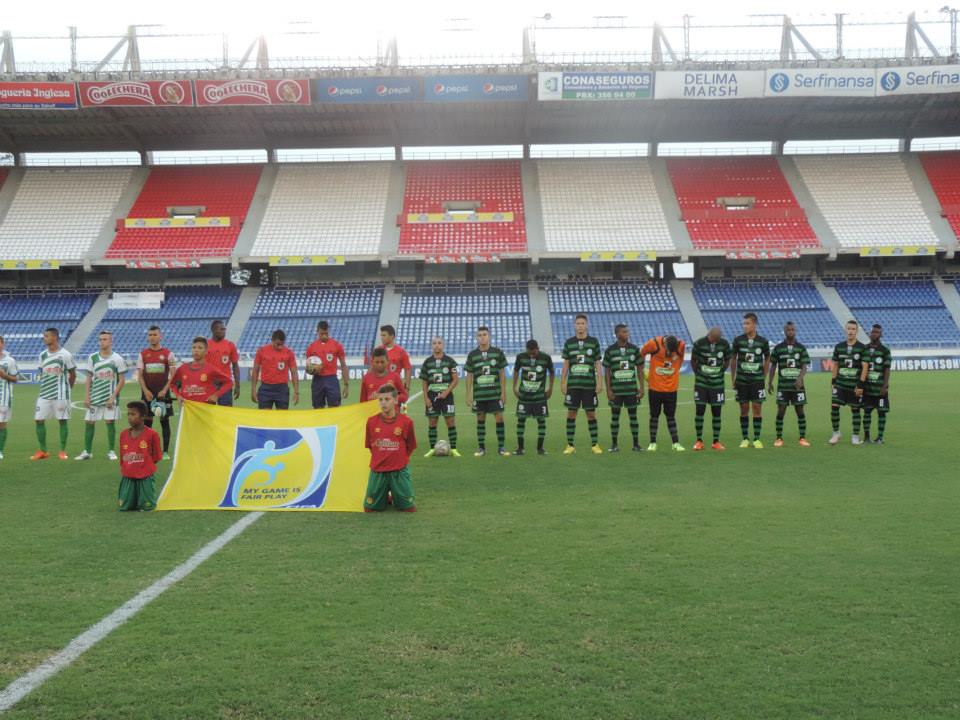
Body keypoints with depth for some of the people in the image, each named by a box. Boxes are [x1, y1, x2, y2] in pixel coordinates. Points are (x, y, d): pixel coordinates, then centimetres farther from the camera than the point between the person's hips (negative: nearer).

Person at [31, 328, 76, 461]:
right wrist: (45, 387, 9)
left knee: (62, 420, 1)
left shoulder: (65, 355, -7)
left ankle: (62, 451, 9)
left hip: (61, 394, -5)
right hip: (44, 394, 5)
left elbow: (73, 374, 1)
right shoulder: (42, 355, 8)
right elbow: (42, 374, 18)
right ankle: (43, 451, 11)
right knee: (39, 420, 1)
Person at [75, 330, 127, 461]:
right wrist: (87, 397, 1)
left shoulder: (117, 359, -4)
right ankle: (87, 452, 12)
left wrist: (113, 397, -11)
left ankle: (111, 451, 9)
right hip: (94, 397, 3)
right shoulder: (92, 358, 4)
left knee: (110, 422, -2)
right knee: (89, 422, 2)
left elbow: (122, 380, -3)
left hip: (110, 398, -3)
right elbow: (89, 378, 9)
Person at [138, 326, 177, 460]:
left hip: (163, 392, -1)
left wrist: (165, 390, -11)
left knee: (164, 421, 1)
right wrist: (145, 391, -8)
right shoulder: (142, 354, 6)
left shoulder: (168, 354, 0)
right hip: (147, 392, 2)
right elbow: (140, 375, 4)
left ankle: (165, 451, 6)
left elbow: (173, 375, -1)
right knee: (147, 421, 3)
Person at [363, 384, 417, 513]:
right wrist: (380, 459, 9)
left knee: (410, 509, 0)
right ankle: (385, 497, 33)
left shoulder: (406, 421, -7)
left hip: (399, 471, -1)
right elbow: (370, 445, 12)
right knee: (369, 508, 5)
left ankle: (397, 497, 31)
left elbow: (411, 447, 4)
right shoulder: (371, 421, -2)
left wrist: (400, 460, 4)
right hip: (377, 471, 1)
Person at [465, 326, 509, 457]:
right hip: (479, 394, 1)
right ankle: (481, 448, 14)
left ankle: (501, 447, 6)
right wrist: (468, 395, 2)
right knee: (480, 419, 6)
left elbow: (502, 373, 4)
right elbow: (469, 375, 6)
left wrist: (503, 392, 0)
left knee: (499, 418, -3)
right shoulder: (472, 355, 3)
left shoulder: (497, 352, 1)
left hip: (495, 393, -1)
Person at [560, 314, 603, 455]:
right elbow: (566, 364, 7)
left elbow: (598, 364, 4)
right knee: (571, 413, 2)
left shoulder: (593, 341, 3)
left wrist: (599, 382, -2)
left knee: (591, 414, 3)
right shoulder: (569, 342, 5)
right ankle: (570, 445, 9)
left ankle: (595, 444, 13)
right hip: (573, 384, 1)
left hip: (589, 385, -1)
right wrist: (563, 383, 3)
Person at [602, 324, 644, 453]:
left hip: (632, 389, 1)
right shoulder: (610, 350, 0)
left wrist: (641, 388, 1)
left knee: (633, 416, 5)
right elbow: (607, 371, 2)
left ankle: (636, 444, 12)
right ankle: (614, 444, 12)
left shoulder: (634, 349, 3)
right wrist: (608, 390, -4)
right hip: (616, 390, -1)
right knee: (615, 416, 5)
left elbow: (640, 369, 7)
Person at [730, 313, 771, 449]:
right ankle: (745, 439, 11)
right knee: (744, 409, 4)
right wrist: (733, 378, 7)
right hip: (742, 380, 0)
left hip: (757, 380, 0)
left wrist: (763, 376, 8)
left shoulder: (763, 341, -2)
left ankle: (757, 439, 6)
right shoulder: (738, 340, -2)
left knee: (757, 408, -1)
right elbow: (733, 359, 8)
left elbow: (767, 359, 10)